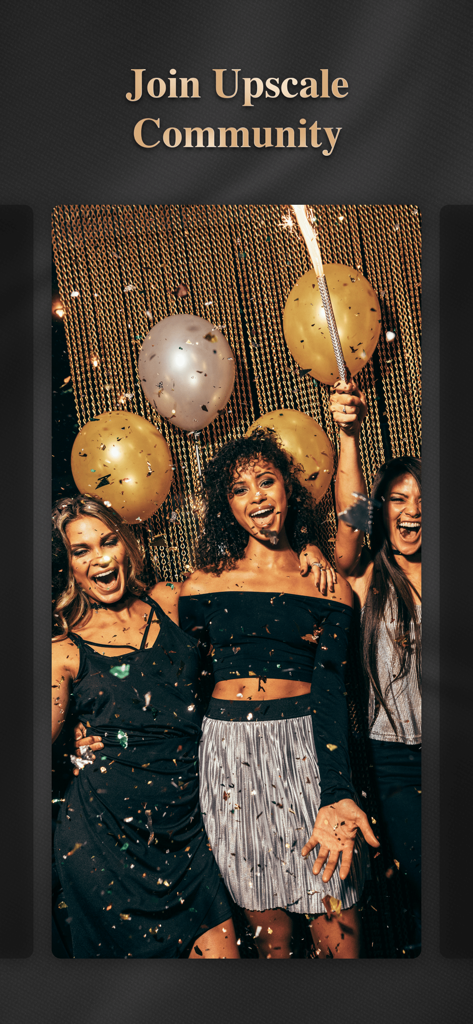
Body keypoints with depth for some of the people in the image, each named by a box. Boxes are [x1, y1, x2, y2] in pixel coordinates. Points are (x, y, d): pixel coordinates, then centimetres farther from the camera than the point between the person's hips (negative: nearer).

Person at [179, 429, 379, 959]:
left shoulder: (328, 584, 2)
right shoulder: (202, 586, 4)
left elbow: (330, 692, -6)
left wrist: (336, 794, -18)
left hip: (307, 750, -1)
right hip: (228, 753, 1)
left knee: (336, 930, 1)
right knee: (268, 926, 9)